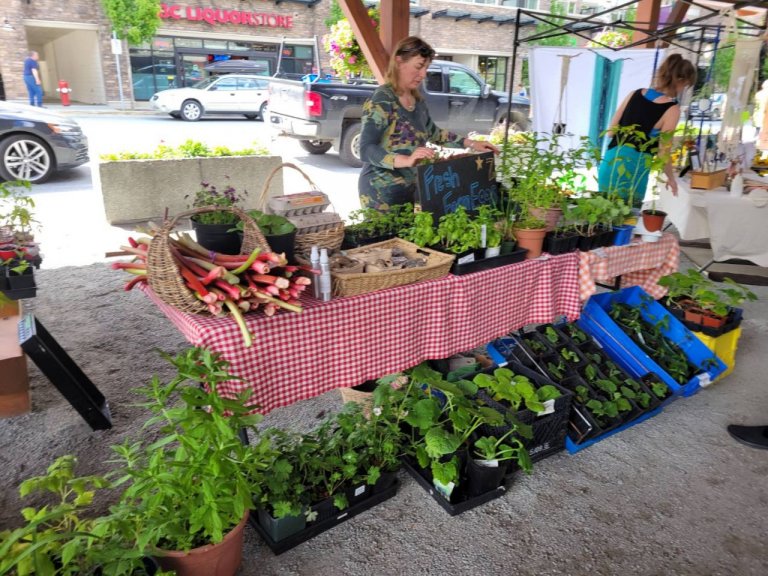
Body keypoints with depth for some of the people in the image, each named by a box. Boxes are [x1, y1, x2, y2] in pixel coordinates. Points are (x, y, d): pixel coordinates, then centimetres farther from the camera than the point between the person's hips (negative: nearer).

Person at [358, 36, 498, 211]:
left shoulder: (418, 101, 7)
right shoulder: (382, 100, -16)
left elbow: (433, 132, 23)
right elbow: (366, 150, -24)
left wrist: (471, 144, 15)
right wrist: (407, 160, -38)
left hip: (411, 189, 7)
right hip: (382, 193, -7)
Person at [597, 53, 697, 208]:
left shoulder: (636, 94, 8)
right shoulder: (672, 109, -7)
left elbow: (611, 131, 10)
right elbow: (662, 154, -6)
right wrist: (671, 178, 9)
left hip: (610, 163, 6)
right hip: (633, 170, -6)